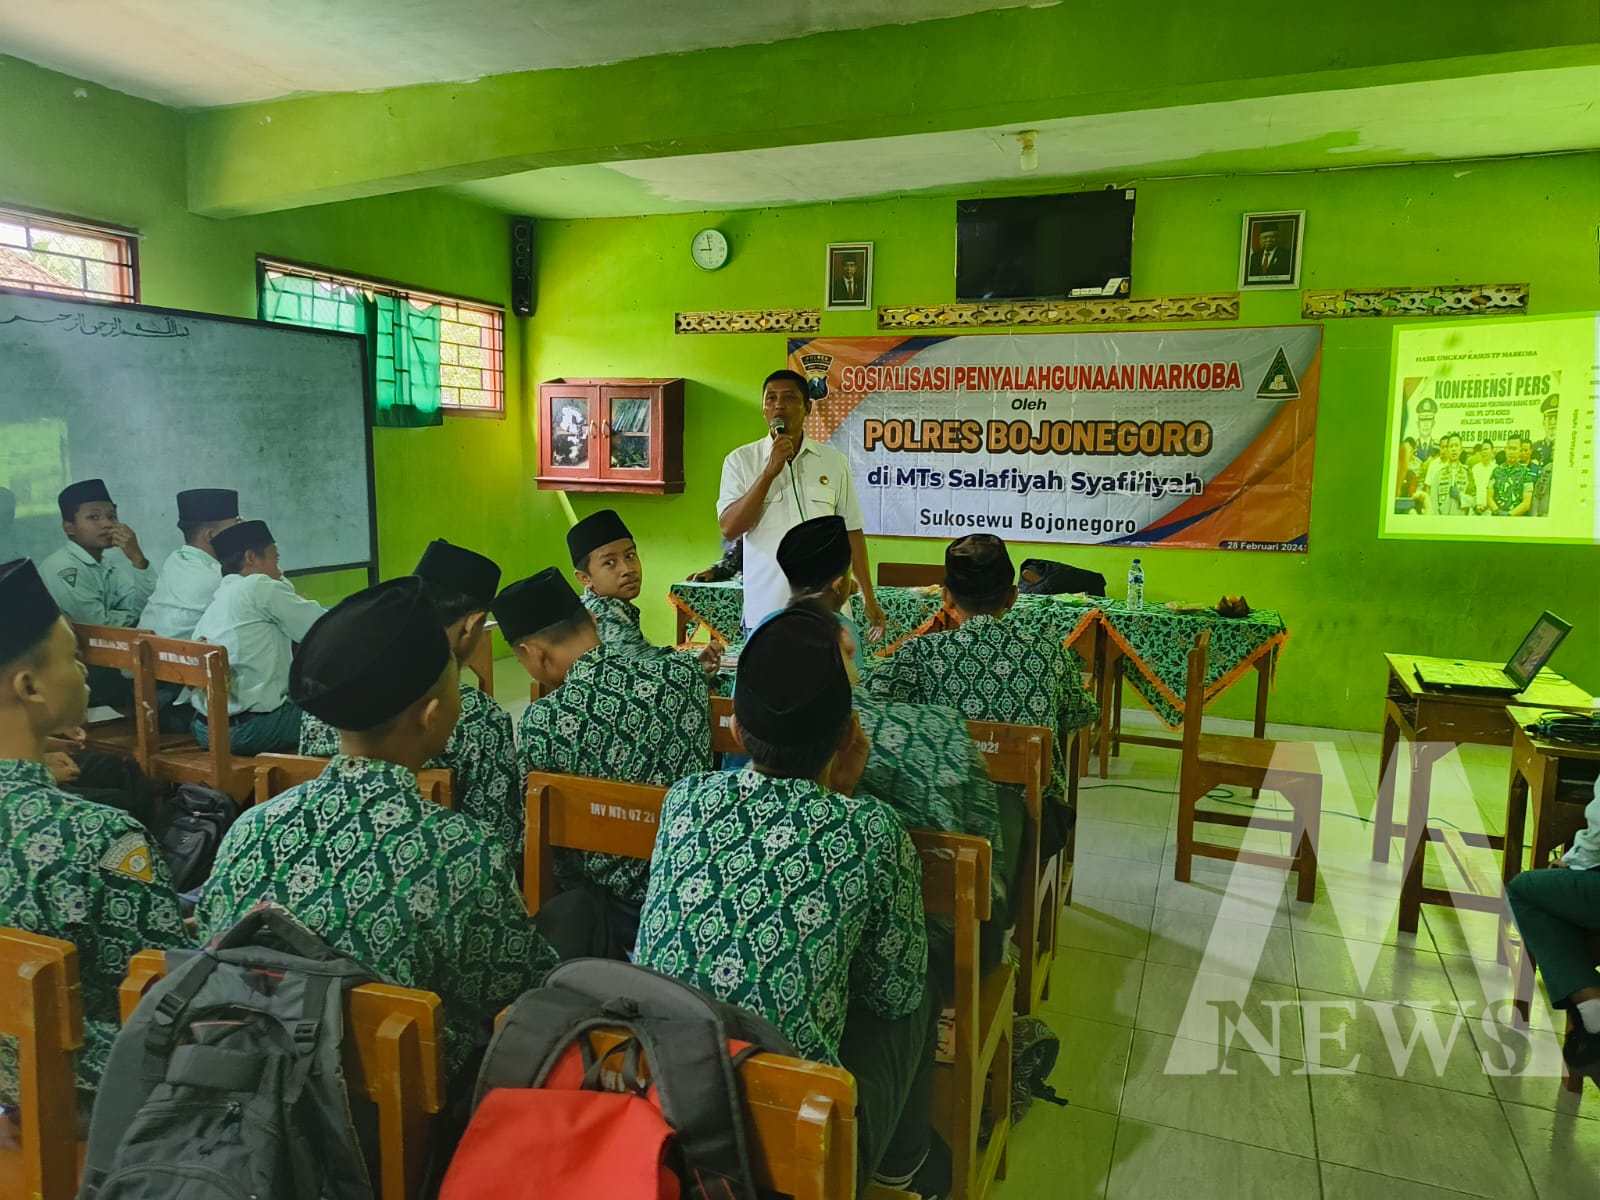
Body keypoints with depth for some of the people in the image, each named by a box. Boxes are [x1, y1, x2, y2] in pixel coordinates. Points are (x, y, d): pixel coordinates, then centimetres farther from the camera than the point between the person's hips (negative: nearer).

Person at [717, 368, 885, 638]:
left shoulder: (834, 461, 6)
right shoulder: (740, 460, 2)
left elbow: (851, 531, 10)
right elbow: (729, 528, -9)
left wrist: (869, 598, 8)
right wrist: (770, 471, -14)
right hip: (765, 611, -1)